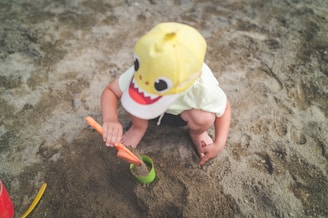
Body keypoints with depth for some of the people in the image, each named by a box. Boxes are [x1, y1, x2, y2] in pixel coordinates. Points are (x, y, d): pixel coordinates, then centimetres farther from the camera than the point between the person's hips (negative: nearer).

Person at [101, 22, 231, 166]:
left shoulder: (205, 88, -39)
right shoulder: (141, 72, -38)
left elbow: (225, 108, -18)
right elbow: (110, 90, -26)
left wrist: (219, 144, -25)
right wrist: (110, 119, -45)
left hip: (184, 112, 0)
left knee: (204, 118, -34)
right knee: (129, 96, -31)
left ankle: (196, 133, 6)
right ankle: (139, 127, 4)